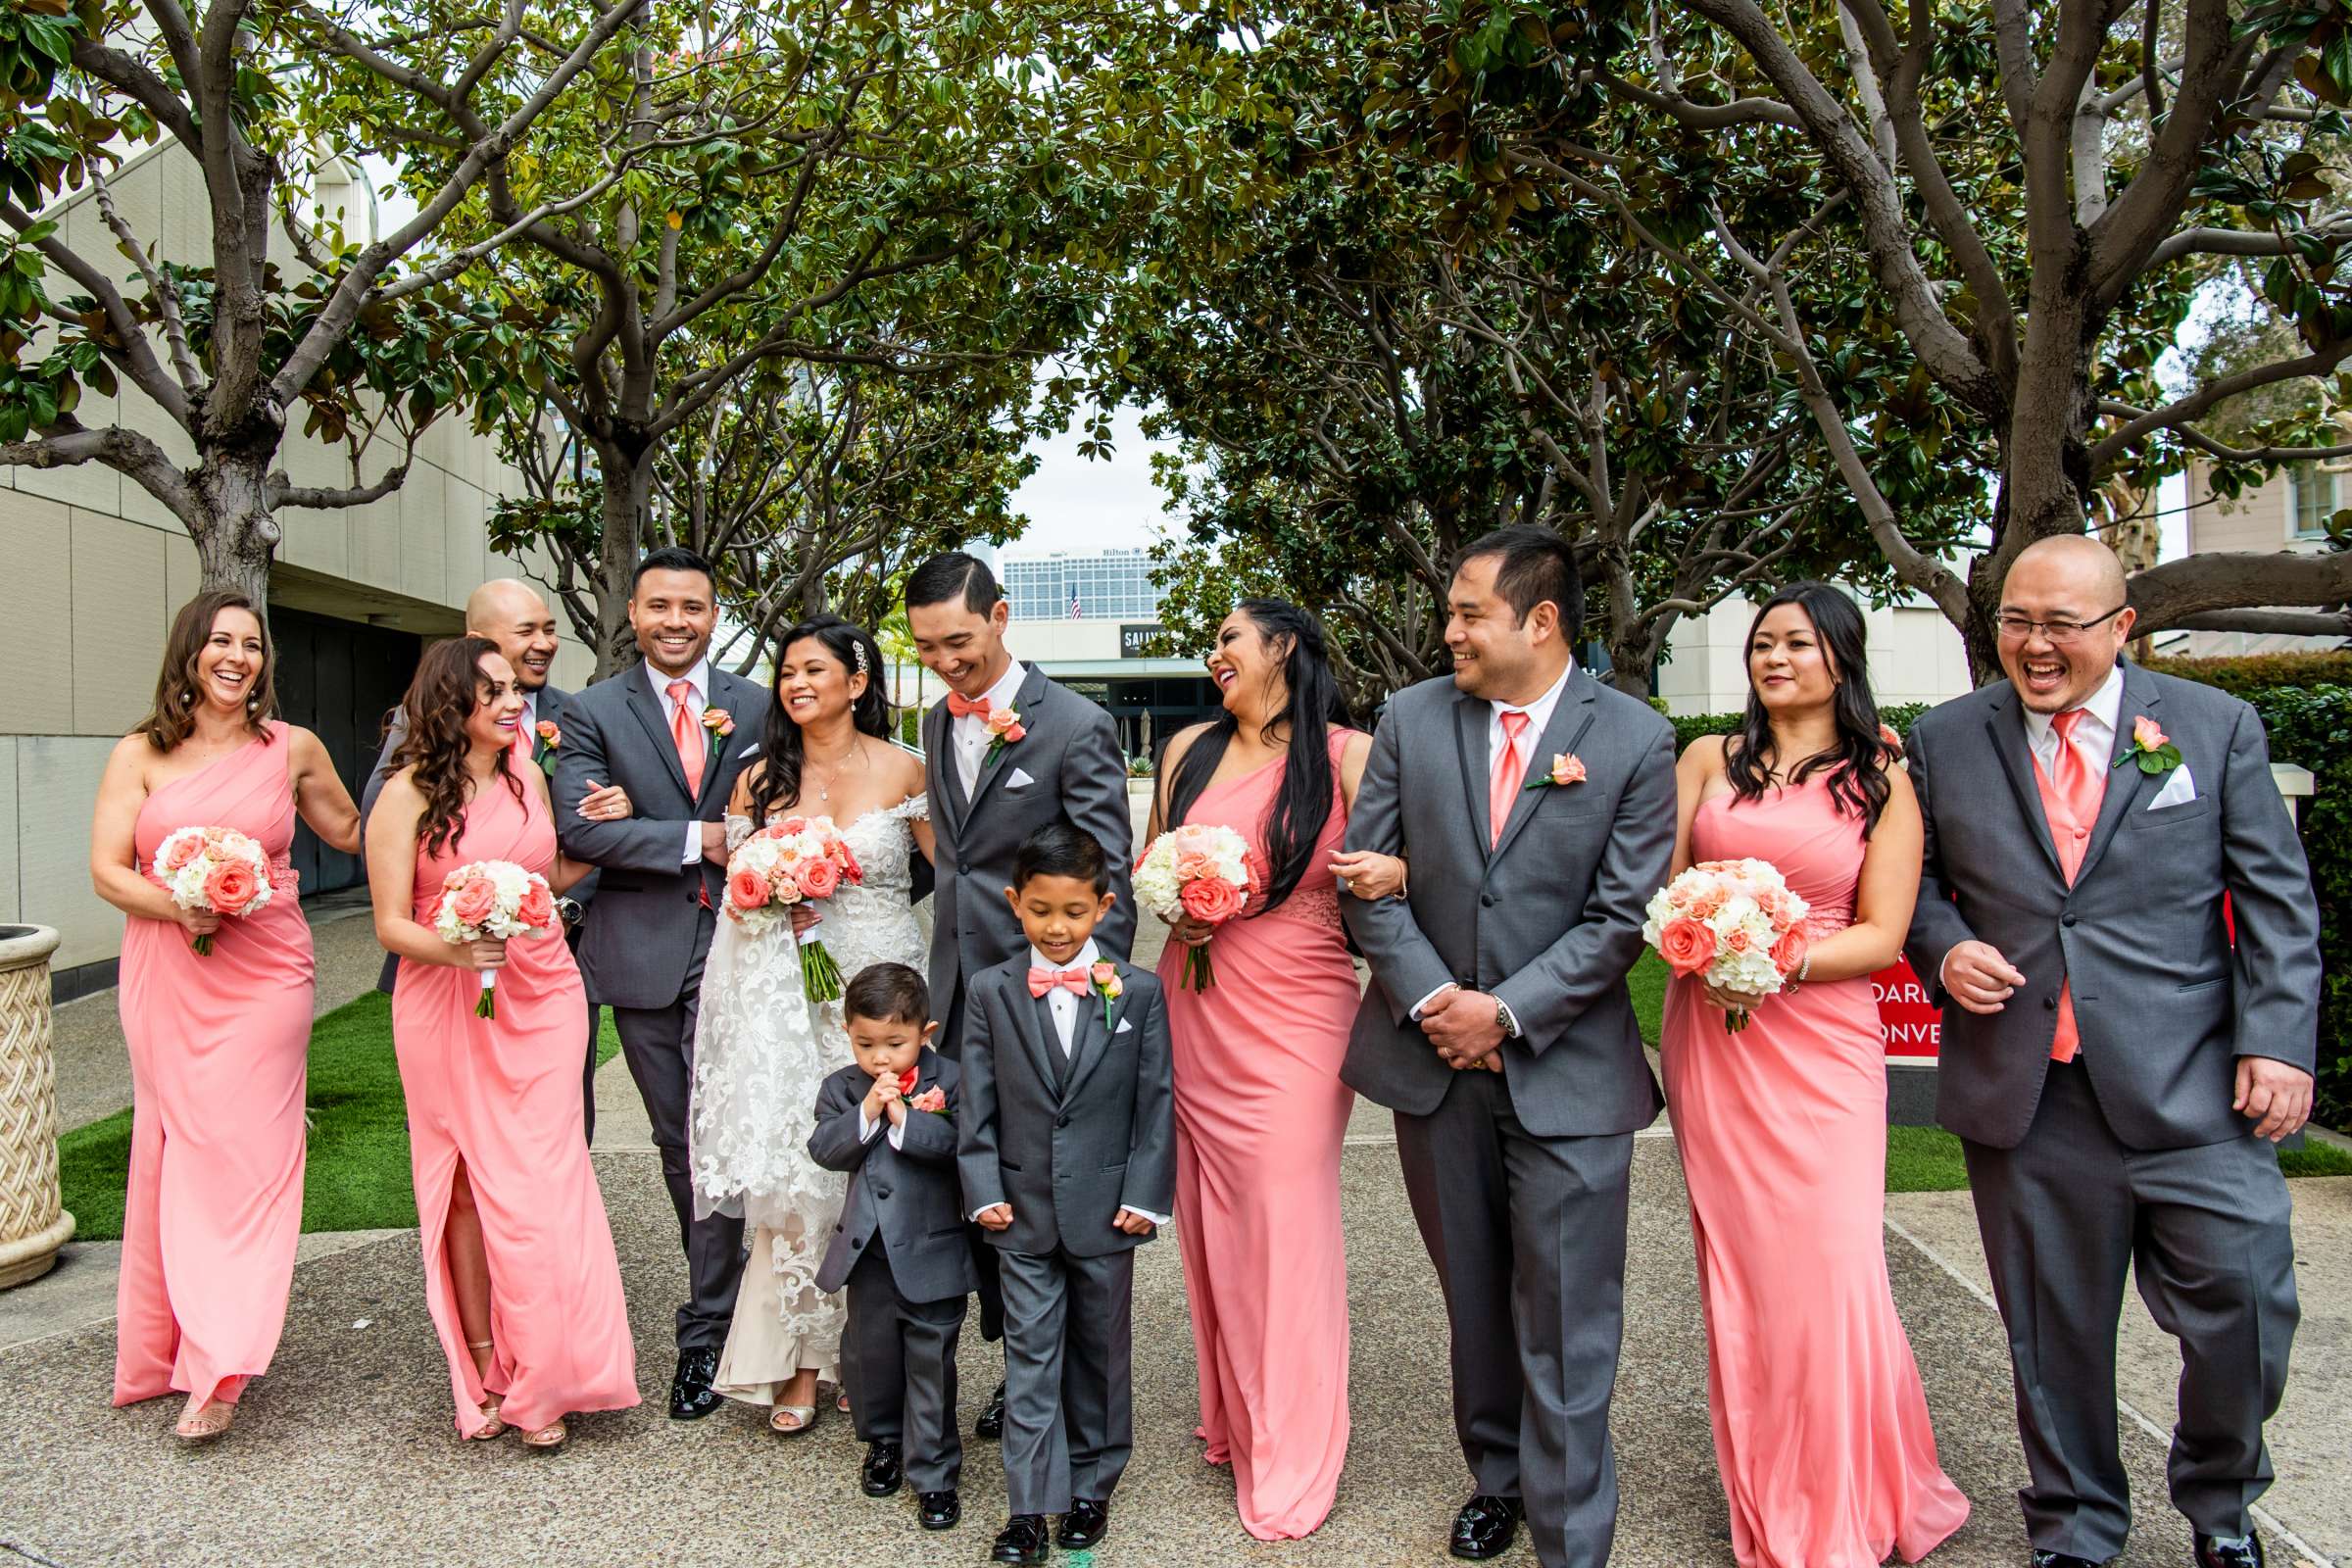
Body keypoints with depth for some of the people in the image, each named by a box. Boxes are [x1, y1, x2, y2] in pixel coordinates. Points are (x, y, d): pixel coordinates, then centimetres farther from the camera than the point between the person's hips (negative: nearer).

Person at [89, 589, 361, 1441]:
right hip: (165, 976, 1)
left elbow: (352, 831, 20)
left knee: (243, 1154, -4)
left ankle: (219, 1368, 1)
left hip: (263, 975, -1)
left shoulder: (293, 749, 7)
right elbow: (107, 870, 0)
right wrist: (178, 906, -17)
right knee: (173, 1150, 6)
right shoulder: (141, 754, 6)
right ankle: (165, 1347, 20)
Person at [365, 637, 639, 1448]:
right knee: (468, 1183, 5)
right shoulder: (408, 793, -4)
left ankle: (542, 1377, 11)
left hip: (541, 997, 3)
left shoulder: (529, 775, 9)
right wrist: (454, 949, -23)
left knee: (539, 1183, 0)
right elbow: (391, 923, -6)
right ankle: (484, 1371, 18)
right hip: (447, 1007, -3)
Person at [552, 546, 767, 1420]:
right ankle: (723, 1294, 29)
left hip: (731, 947, -1)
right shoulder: (592, 712, 4)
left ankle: (705, 1333, 8)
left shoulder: (756, 707, 8)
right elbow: (576, 828, -7)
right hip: (643, 954, 1)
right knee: (676, 1144, 12)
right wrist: (691, 841, -13)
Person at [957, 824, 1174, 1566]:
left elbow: (1156, 1101, -3)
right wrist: (983, 1190, -6)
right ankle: (1029, 1506, 15)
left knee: (1100, 1353, 14)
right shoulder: (989, 991, -2)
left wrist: (1145, 1194, -7)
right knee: (1029, 1358, 6)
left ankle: (1091, 1487, 31)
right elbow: (978, 1102, 0)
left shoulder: (1138, 992, -5)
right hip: (1023, 1211, 0)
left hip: (1106, 1210, 0)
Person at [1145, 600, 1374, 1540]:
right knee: (1209, 1223, 11)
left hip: (1294, 1025, -4)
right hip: (1194, 1012, 5)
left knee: (1284, 1230, 0)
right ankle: (1230, 1419, 31)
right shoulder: (1191, 749, 8)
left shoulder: (1348, 756, -5)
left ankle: (1290, 1462, 17)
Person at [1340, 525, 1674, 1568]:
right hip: (1435, 1056, 3)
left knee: (1565, 1325, 2)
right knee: (1475, 1301, 18)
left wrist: (1507, 1012, -14)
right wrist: (1429, 996, -10)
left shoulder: (1634, 740, -6)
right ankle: (1496, 1475, 38)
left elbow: (1621, 916, -8)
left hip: (1565, 1069, -3)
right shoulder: (1413, 718, 1)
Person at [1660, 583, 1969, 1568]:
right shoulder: (1710, 760, 9)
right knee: (1739, 1274, 6)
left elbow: (1881, 935, -2)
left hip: (1822, 1044, -2)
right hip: (1710, 1038, 2)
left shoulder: (1882, 782, 4)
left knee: (1830, 1274, -6)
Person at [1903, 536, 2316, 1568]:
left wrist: (2279, 1041, -5)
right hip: (2023, 1095, 1)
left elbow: (2276, 900, 4)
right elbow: (1916, 881, 15)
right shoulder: (1945, 741, 7)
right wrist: (1944, 948, -5)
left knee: (2243, 1310, 0)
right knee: (2053, 1336, 9)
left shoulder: (2216, 727, 6)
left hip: (2193, 1092, 0)